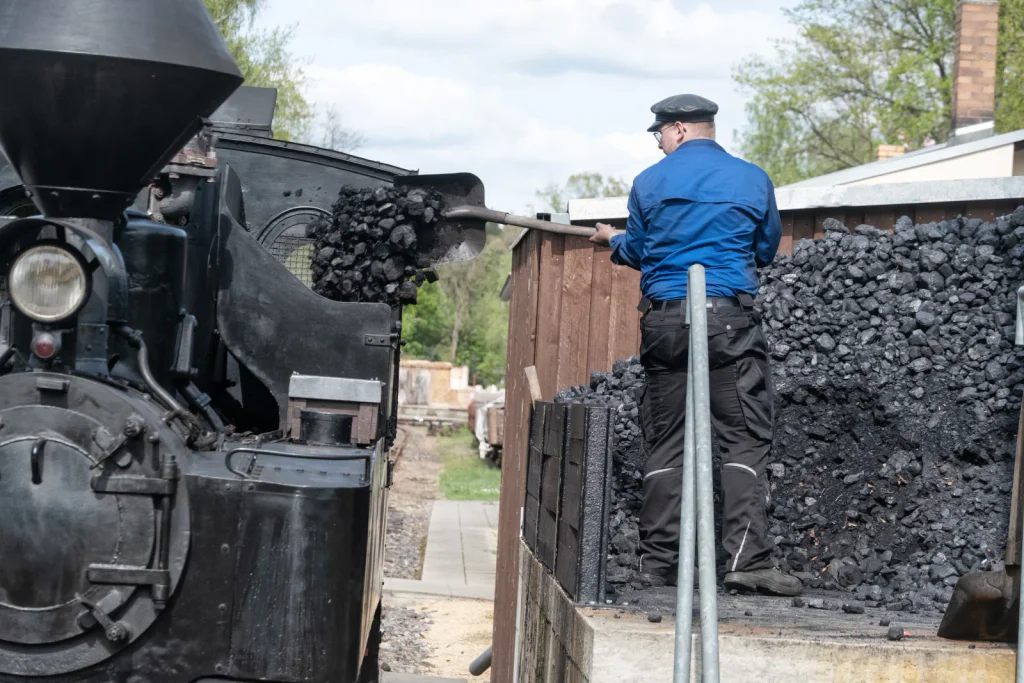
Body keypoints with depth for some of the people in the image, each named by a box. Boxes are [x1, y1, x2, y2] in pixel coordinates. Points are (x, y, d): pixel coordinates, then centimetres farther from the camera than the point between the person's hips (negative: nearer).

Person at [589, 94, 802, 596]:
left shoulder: (649, 182, 6)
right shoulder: (753, 179, 6)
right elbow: (767, 251, 16)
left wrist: (611, 240, 40)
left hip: (664, 320, 2)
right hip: (730, 319, -2)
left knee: (665, 442, 7)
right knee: (745, 438, -2)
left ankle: (658, 560, 7)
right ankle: (747, 558, -12)